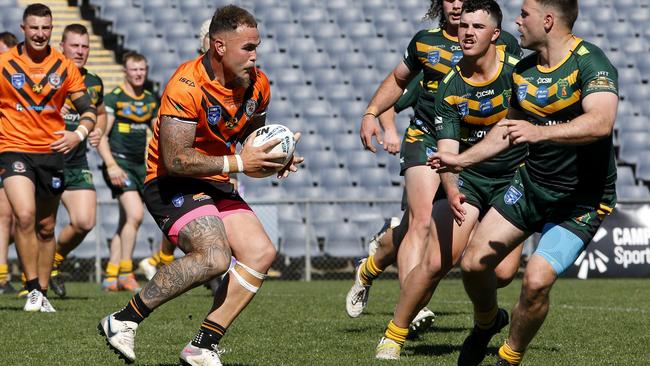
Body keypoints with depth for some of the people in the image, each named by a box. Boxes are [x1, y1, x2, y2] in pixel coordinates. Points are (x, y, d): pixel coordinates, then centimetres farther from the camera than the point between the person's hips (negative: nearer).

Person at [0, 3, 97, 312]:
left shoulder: (64, 67, 3)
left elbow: (88, 109, 6)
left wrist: (79, 133, -13)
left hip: (52, 152, 3)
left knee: (46, 226, 11)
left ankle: (42, 293, 23)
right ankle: (33, 288, -14)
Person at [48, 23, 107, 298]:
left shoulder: (94, 84, 10)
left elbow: (100, 113, 29)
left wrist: (97, 130, 7)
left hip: (77, 165, 4)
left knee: (85, 222, -9)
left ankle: (55, 261, 19)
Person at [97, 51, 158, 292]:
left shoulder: (151, 100, 13)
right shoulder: (114, 98, -6)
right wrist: (111, 165, -20)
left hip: (140, 164, 6)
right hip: (119, 163, -6)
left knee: (127, 221, 5)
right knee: (135, 214, -19)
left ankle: (110, 277, 11)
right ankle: (125, 273, -12)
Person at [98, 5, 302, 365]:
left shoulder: (257, 85, 0)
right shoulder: (186, 87, -24)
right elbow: (175, 159, -26)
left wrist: (273, 158, -3)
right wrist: (238, 163, -24)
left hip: (216, 186, 8)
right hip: (171, 185, -8)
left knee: (261, 253, -8)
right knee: (214, 257, -28)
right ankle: (123, 320, -15)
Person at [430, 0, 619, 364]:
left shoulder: (591, 62, -20)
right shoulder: (523, 71, 4)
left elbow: (601, 122, -38)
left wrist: (540, 132, -48)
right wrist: (461, 160, 25)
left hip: (582, 202, -7)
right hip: (530, 184, 7)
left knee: (537, 280, -20)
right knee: (473, 263, 1)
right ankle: (486, 323, 34)